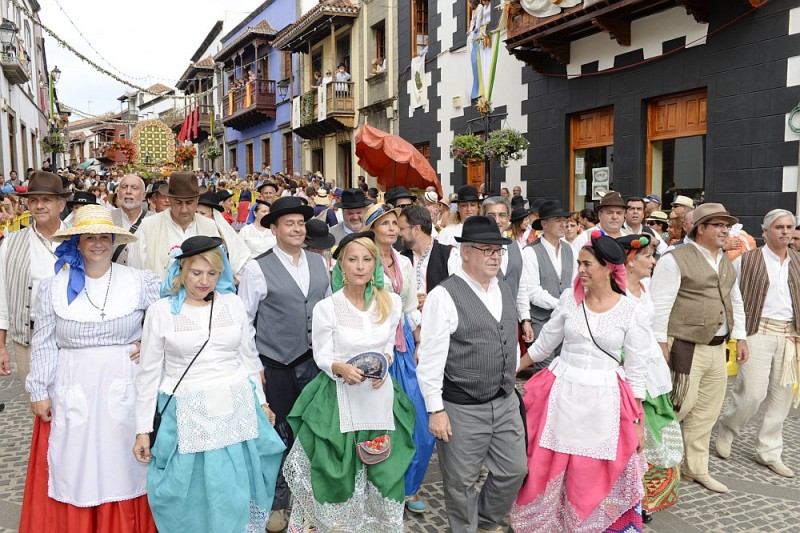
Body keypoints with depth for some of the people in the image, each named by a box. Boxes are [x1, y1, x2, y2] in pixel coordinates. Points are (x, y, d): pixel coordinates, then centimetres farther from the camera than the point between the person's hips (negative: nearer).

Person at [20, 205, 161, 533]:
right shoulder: (54, 287, 2)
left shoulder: (140, 282, -2)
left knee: (121, 467, 8)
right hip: (72, 393, 1)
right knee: (75, 469, 7)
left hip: (125, 390, 0)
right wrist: (39, 391, 1)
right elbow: (44, 345, 3)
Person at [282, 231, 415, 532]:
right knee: (338, 476, 4)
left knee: (382, 471, 11)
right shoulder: (326, 308, -8)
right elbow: (322, 356, -6)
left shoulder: (392, 302, 1)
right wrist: (342, 368, -25)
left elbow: (389, 344, 11)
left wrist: (384, 363, -10)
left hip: (380, 396, 3)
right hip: (340, 398, -3)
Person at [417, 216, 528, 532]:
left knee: (514, 470, 18)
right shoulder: (445, 296, -17)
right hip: (462, 409, -6)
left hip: (506, 402, 7)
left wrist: (510, 385, 18)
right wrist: (435, 410, -17)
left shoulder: (504, 291, 7)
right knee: (461, 483, 9)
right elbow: (430, 359, -17)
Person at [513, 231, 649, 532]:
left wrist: (638, 421, 1)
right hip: (562, 394, 2)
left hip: (603, 400, -2)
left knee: (594, 478, 8)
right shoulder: (569, 299, -2)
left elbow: (636, 371, -1)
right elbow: (544, 344, 10)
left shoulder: (630, 310, -7)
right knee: (546, 469, 10)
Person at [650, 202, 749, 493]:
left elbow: (735, 302, 23)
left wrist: (741, 338, 17)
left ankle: (695, 468, 26)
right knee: (683, 403, -7)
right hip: (686, 347, -8)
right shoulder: (675, 259, -10)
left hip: (717, 348, 8)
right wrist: (660, 343, -16)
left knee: (707, 410, 13)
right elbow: (660, 304, -14)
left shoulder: (726, 263, 16)